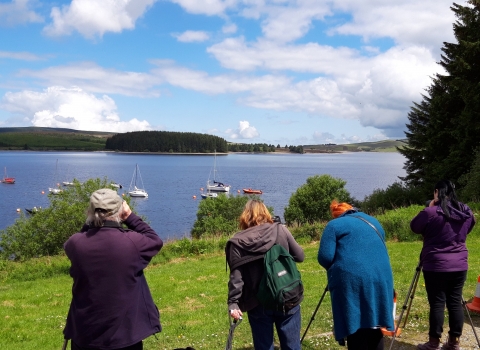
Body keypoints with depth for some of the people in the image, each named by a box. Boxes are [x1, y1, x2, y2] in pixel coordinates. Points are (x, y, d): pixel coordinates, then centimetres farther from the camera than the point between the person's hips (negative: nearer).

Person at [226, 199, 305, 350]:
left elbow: (236, 276, -9)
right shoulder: (280, 230, -2)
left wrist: (233, 303, -5)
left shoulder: (237, 242, -6)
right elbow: (300, 256, 5)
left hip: (258, 305, -1)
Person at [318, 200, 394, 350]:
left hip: (350, 282, -5)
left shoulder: (334, 225, 4)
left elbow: (325, 258, -4)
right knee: (374, 327, 14)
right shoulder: (373, 222, 23)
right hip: (381, 279, 6)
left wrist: (336, 269, 14)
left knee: (356, 330, 0)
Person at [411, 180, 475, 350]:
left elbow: (414, 227, 0)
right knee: (455, 302, 11)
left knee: (437, 303, 1)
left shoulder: (431, 212, -15)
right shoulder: (466, 212, 3)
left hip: (436, 266, -5)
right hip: (459, 265, 5)